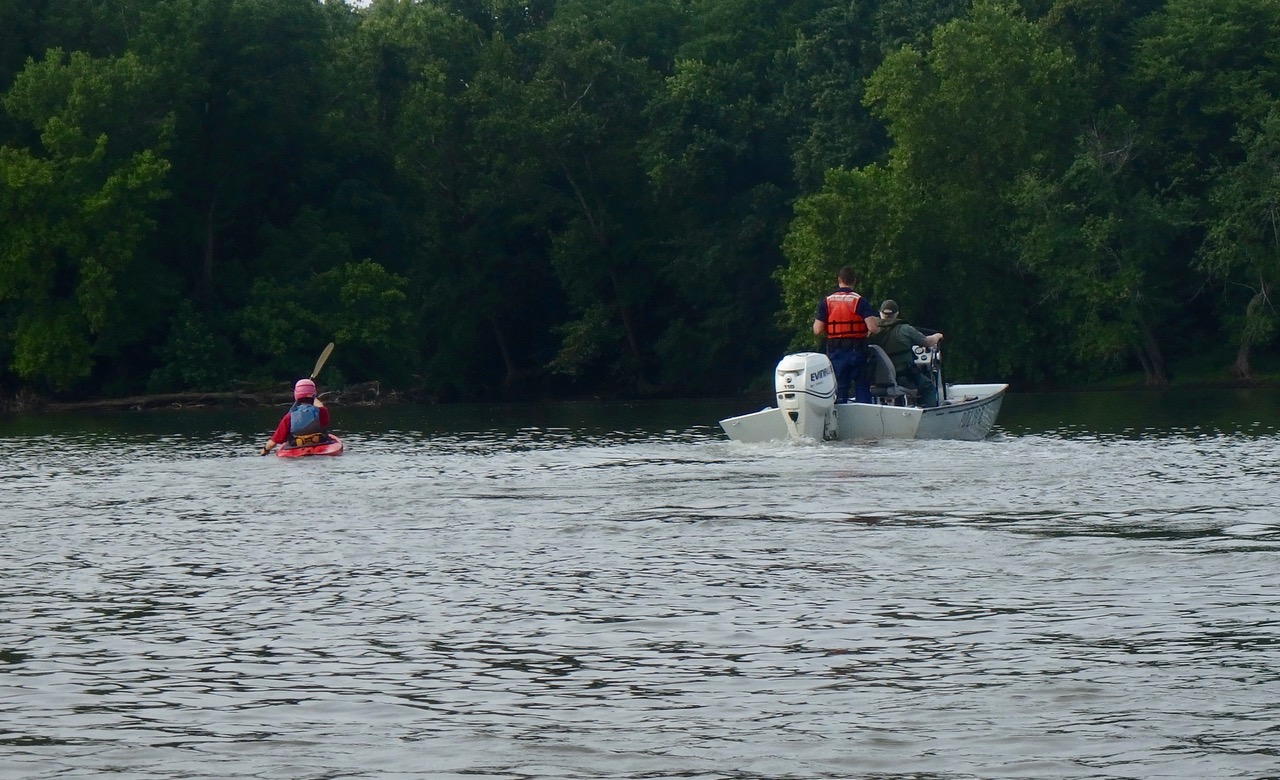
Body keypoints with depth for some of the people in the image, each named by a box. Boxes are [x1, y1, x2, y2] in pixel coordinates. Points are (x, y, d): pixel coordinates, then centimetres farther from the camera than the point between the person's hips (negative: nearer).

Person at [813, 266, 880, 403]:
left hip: (835, 352, 2)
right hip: (857, 350, -2)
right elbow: (873, 327, -16)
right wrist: (877, 321, 6)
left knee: (839, 391, 6)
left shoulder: (826, 302, -1)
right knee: (862, 389, 6)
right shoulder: (861, 301, -7)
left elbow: (817, 330, -5)